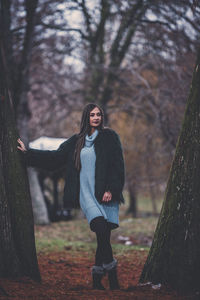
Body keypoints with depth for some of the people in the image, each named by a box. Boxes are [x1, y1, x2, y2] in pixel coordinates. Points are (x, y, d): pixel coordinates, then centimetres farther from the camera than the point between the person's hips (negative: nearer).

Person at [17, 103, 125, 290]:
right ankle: (110, 268, -11)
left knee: (103, 236, -4)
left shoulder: (110, 137, 5)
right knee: (101, 228, -22)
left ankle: (97, 276, 9)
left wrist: (111, 189, -10)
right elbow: (55, 157, 18)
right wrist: (28, 152, 17)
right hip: (87, 194, 1)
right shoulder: (77, 141, 14)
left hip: (106, 193, -1)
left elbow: (117, 165, 0)